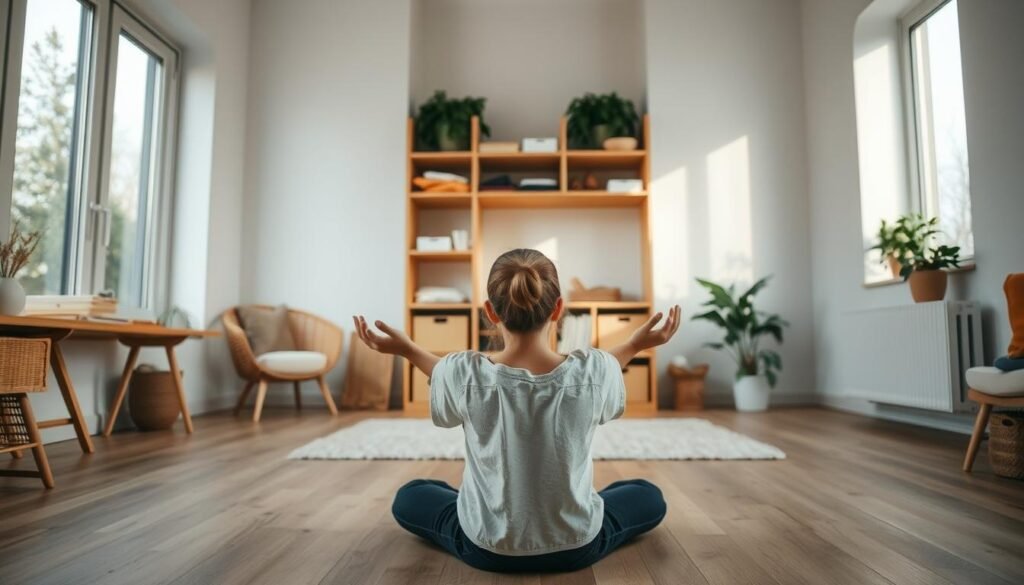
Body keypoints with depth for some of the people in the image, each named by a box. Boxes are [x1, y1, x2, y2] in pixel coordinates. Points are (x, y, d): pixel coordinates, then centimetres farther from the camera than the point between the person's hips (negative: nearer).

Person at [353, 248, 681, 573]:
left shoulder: (464, 374, -23)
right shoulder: (594, 371, -22)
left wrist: (407, 350, 15)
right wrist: (636, 344, 19)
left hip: (485, 548, 0)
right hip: (577, 548, 1)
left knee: (409, 498, 27)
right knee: (649, 497, 28)